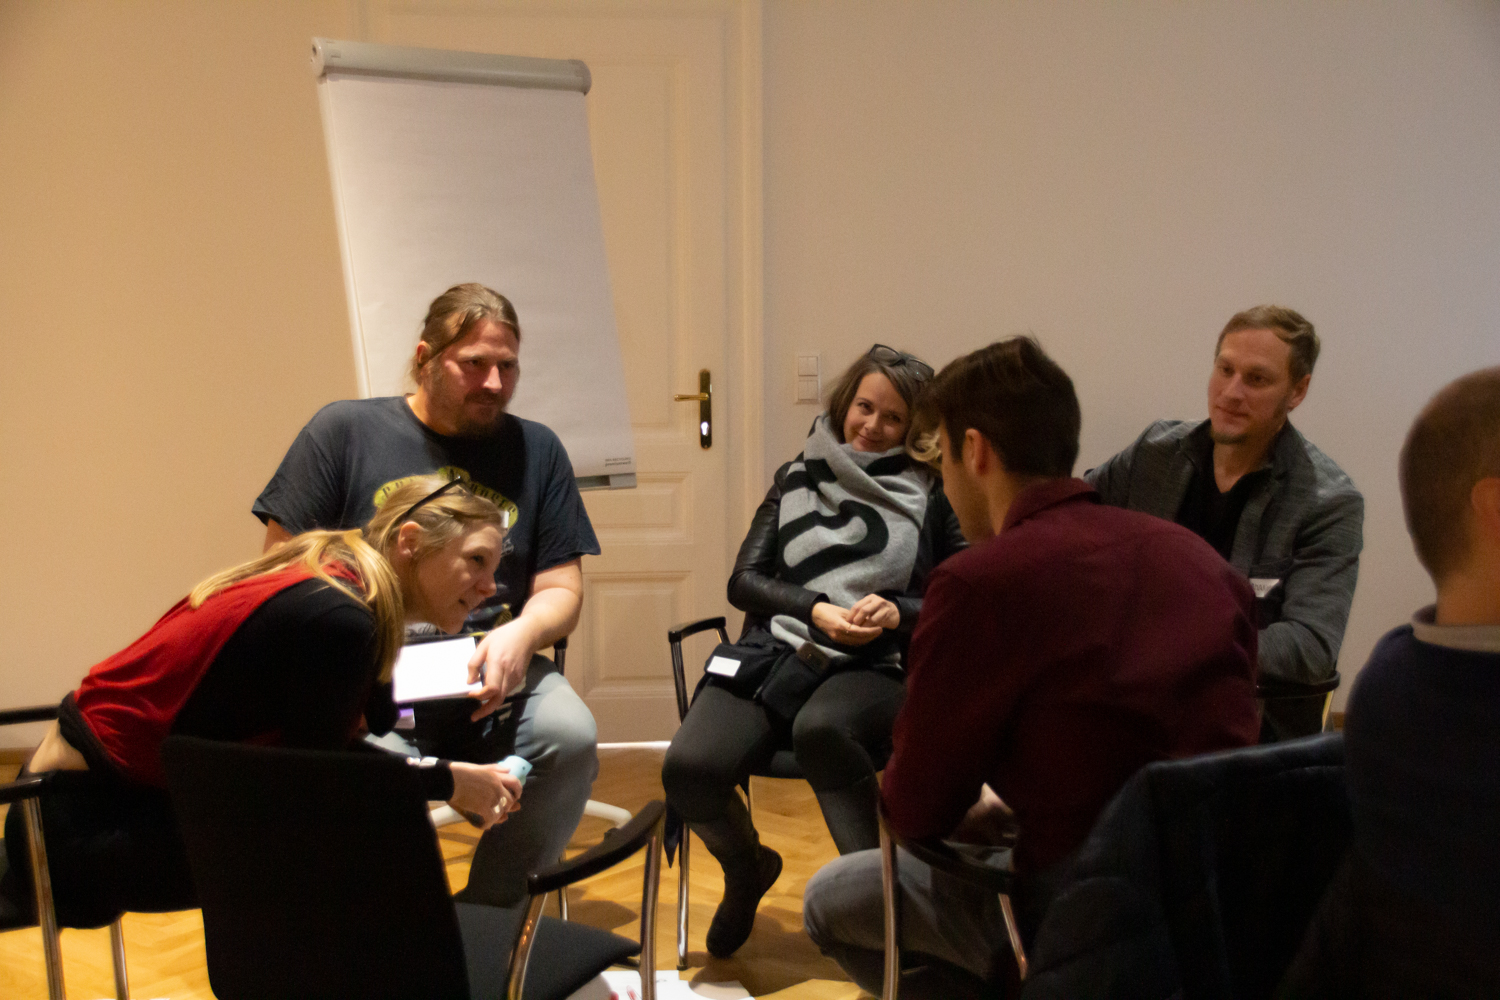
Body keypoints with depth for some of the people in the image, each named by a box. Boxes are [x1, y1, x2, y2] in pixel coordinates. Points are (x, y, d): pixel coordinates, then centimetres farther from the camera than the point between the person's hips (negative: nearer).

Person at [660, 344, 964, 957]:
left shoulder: (931, 496, 13)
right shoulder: (797, 478, 19)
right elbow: (743, 581, 13)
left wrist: (898, 612, -10)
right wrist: (816, 609, -4)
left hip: (871, 668, -2)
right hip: (774, 652, 3)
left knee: (821, 728, -41)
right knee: (688, 768, -25)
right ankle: (747, 870, 8)